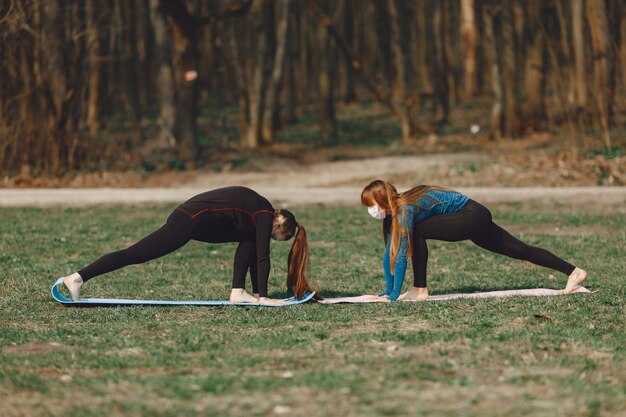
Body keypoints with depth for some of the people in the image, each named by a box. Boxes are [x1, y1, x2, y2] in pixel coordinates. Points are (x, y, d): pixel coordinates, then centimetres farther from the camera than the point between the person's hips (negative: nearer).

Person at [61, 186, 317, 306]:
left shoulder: (258, 215, 21)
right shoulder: (266, 216, -5)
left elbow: (256, 254, 27)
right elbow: (262, 257, -9)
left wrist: (257, 292, 28)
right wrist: (262, 297, -7)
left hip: (201, 224, 9)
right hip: (189, 221, -9)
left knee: (248, 240, 15)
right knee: (135, 254, -12)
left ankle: (238, 292, 8)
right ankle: (77, 278, -15)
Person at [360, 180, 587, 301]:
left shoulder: (405, 209, -22)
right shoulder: (391, 213, 4)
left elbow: (402, 254, -26)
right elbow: (389, 253, 11)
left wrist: (395, 295, -25)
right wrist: (388, 290, 10)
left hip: (473, 217, -10)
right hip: (475, 220, 10)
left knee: (418, 231, -22)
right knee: (521, 251, 12)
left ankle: (420, 290, -16)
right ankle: (573, 271, 17)